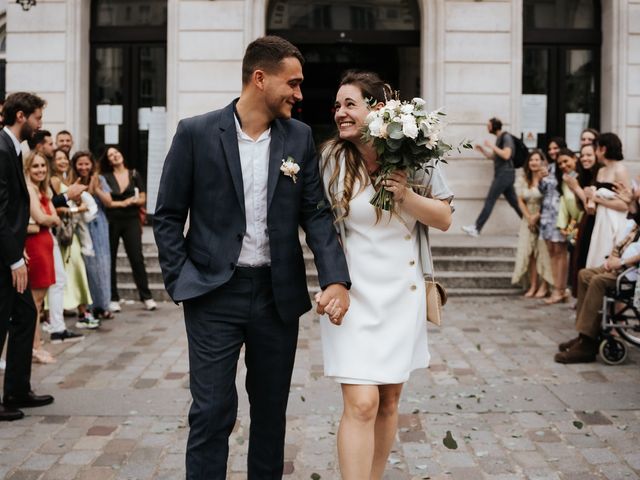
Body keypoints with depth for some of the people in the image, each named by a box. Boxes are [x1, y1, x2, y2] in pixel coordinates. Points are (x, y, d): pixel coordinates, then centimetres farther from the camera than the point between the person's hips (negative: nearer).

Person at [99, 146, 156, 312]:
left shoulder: (134, 175, 8)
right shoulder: (105, 178, 4)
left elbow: (143, 199, 6)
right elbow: (104, 201, -6)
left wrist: (134, 201, -13)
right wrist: (123, 203, -9)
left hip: (131, 221, 0)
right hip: (111, 222, 0)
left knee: (137, 258, -3)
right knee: (110, 260, 3)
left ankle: (146, 297, 4)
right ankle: (113, 299, 11)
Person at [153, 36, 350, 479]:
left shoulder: (300, 137, 4)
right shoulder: (196, 133, -5)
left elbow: (316, 213, 2)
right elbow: (168, 216, 0)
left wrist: (336, 278, -12)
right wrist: (182, 282, -8)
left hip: (278, 293, 3)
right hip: (215, 293, -3)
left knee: (271, 409, 15)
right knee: (212, 412, 0)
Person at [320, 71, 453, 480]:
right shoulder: (333, 160, -5)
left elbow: (444, 219, 1)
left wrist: (406, 195, -15)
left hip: (402, 293, 3)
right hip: (353, 292, -2)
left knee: (390, 399, 14)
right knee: (361, 404, -12)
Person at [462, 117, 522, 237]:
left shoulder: (506, 137, -9)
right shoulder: (499, 138, 18)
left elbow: (506, 155, -21)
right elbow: (494, 157, 23)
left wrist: (492, 146, -15)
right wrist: (483, 150, 9)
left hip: (505, 173, -10)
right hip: (501, 174, 10)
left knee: (490, 200, -11)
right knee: (514, 202, 10)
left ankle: (476, 228, -12)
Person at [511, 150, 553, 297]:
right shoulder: (522, 180, 7)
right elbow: (521, 201, 5)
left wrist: (537, 216, -14)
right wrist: (529, 218, -6)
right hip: (528, 220, 5)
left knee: (543, 252, -5)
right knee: (529, 252, 0)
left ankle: (544, 286, -1)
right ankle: (533, 286, 3)